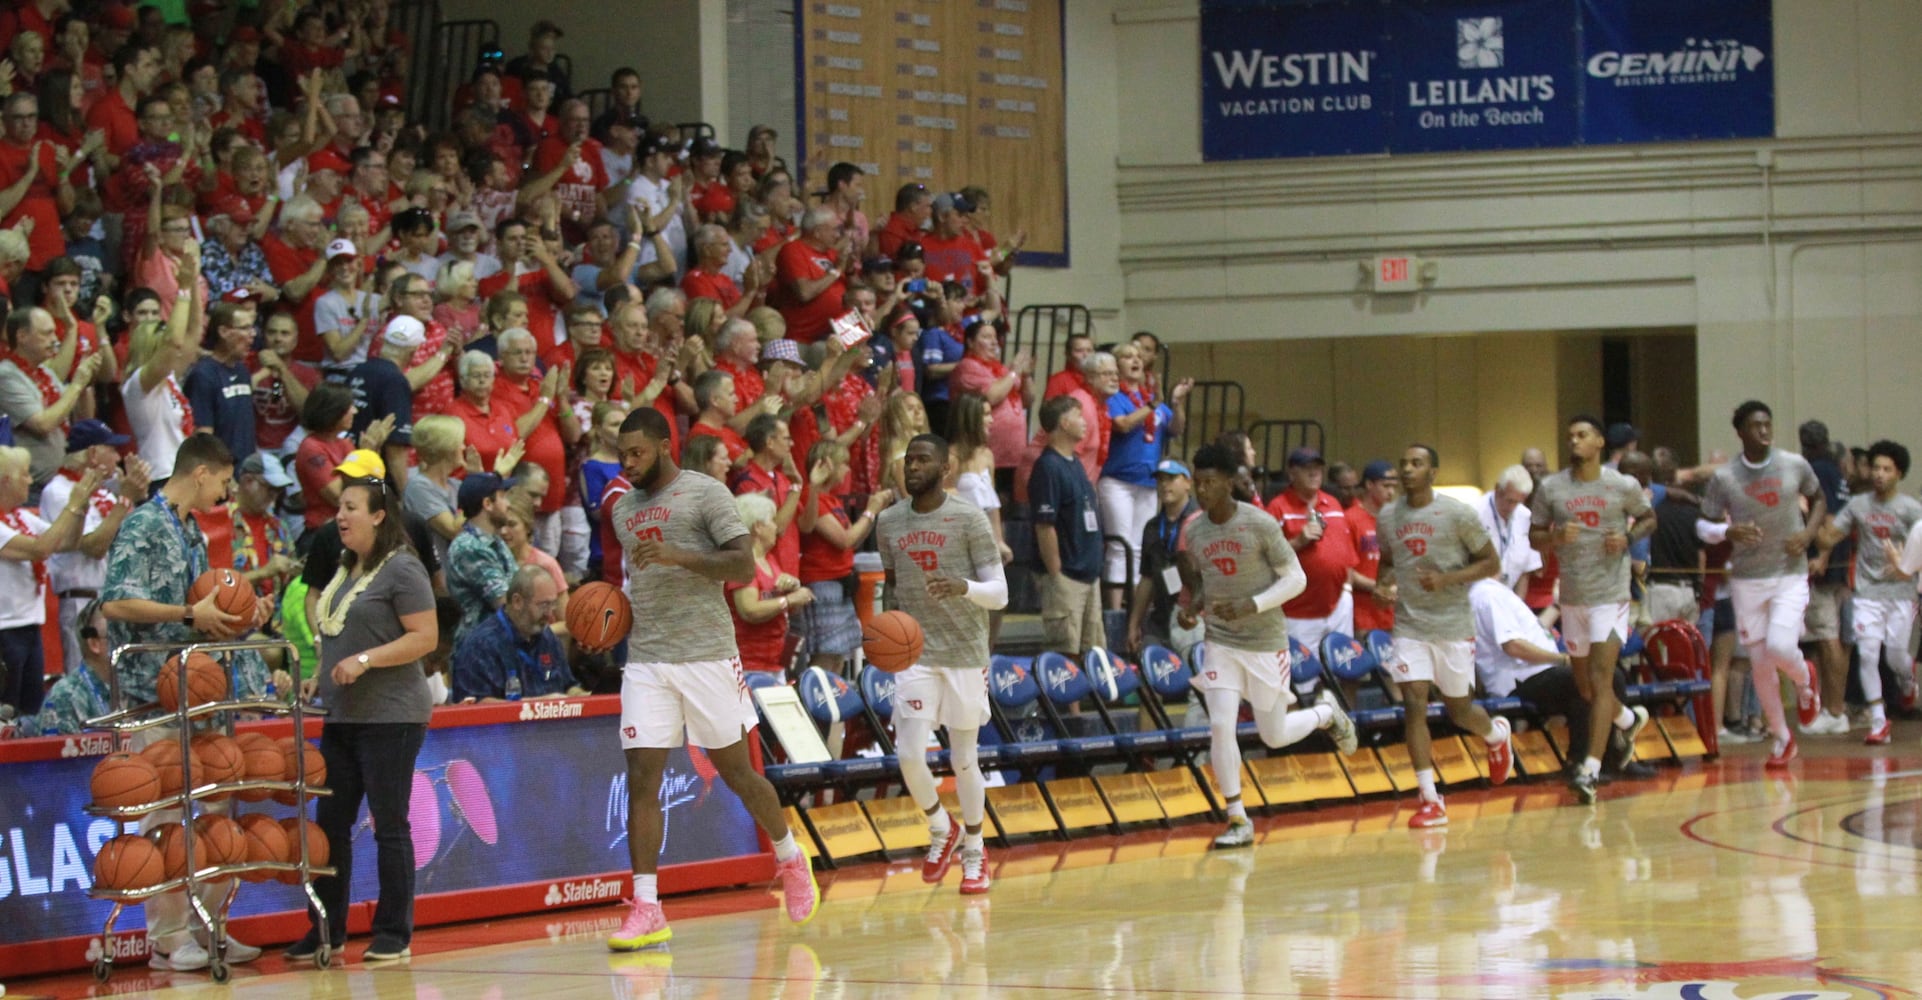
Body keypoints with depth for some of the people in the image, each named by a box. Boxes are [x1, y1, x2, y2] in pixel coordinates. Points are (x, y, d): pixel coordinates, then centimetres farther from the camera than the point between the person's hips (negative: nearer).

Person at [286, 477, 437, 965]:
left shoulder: (401, 569, -9)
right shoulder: (345, 570, 17)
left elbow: (425, 637, -16)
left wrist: (365, 660, -22)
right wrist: (320, 677, 14)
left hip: (390, 717, -9)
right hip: (342, 715, 9)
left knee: (390, 824, -3)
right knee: (331, 823, 8)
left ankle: (394, 934, 4)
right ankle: (326, 931, 15)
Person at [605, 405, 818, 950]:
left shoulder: (705, 494, -4)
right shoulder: (623, 509, 16)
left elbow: (744, 566, -13)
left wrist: (679, 556, -25)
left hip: (707, 655, -5)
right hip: (646, 660, 5)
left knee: (736, 771, 5)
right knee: (642, 778, -7)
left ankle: (791, 860, 31)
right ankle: (646, 910, -8)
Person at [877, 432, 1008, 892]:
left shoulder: (969, 518, -8)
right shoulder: (888, 522, 4)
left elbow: (999, 593, -11)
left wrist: (964, 587, -31)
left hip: (965, 654, -2)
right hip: (915, 653, 2)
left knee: (964, 759, 6)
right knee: (909, 755, -11)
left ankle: (974, 852, 26)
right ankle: (941, 829, 17)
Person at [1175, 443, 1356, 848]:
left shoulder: (1260, 524, -14)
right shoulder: (1194, 532, 1)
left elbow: (1295, 578, -11)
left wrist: (1252, 605, -23)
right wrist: (1191, 608, -4)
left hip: (1266, 642, -3)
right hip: (1221, 643, 3)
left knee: (1275, 736, 6)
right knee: (1220, 726, -13)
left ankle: (1327, 712, 39)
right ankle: (1238, 821, -2)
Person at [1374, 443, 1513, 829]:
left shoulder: (1457, 514, -9)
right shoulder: (1387, 517, 4)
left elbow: (1491, 563, -4)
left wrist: (1447, 579, -19)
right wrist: (1384, 584, -3)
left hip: (1453, 625, -3)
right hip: (1409, 624, 3)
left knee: (1459, 709, 8)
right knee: (1413, 704, -11)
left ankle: (1497, 734, 46)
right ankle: (1431, 801, -8)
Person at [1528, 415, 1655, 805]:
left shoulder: (1624, 487, -4)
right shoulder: (1550, 488, 1)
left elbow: (1649, 518, 11)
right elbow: (1534, 536, 6)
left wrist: (1629, 537, -9)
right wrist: (1556, 537, -16)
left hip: (1610, 595, -4)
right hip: (1572, 596, 4)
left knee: (1600, 680, -14)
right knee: (1585, 685, 14)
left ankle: (1591, 771, -17)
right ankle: (1627, 719, 47)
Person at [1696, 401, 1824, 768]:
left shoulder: (1795, 466, -3)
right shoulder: (1724, 477, -6)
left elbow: (1819, 500, 14)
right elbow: (1703, 526, 1)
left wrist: (1808, 533, -5)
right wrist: (1729, 532, -21)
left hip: (1790, 575, -1)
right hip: (1747, 580, 1)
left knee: (1780, 647, -21)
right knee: (1760, 662, 5)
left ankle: (1804, 682, 15)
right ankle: (1781, 738, 23)